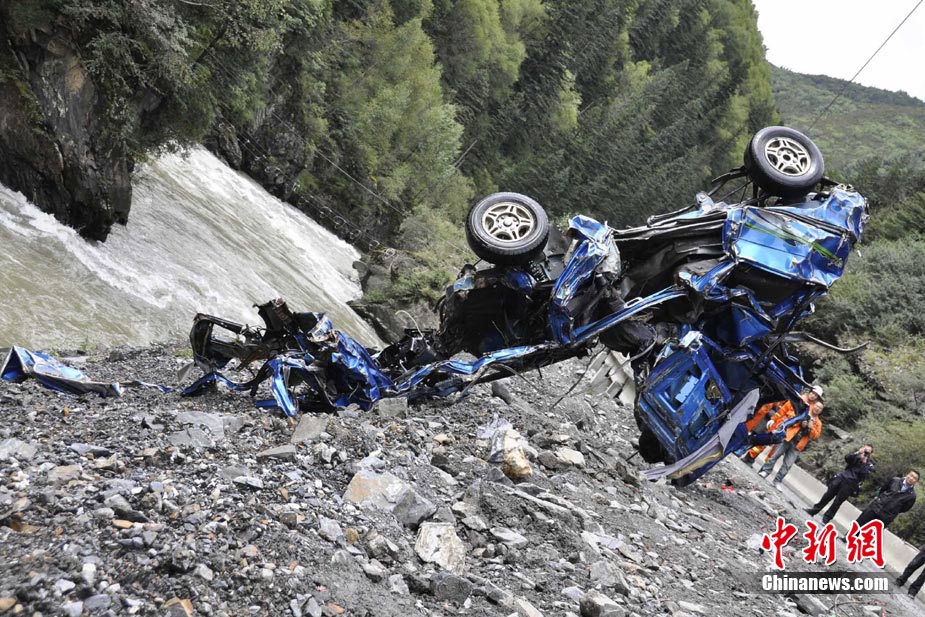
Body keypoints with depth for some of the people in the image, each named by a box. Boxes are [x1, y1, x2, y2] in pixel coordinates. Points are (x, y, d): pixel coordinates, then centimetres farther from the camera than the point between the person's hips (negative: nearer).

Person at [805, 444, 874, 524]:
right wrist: (857, 453, -18)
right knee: (828, 495, 7)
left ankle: (826, 519, 2)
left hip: (850, 484, -4)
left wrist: (863, 463, -19)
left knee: (837, 502, -5)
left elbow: (864, 475, -13)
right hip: (841, 478, 4)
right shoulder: (856, 457, 13)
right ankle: (814, 510, 18)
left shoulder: (869, 465, 2)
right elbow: (847, 458, -6)